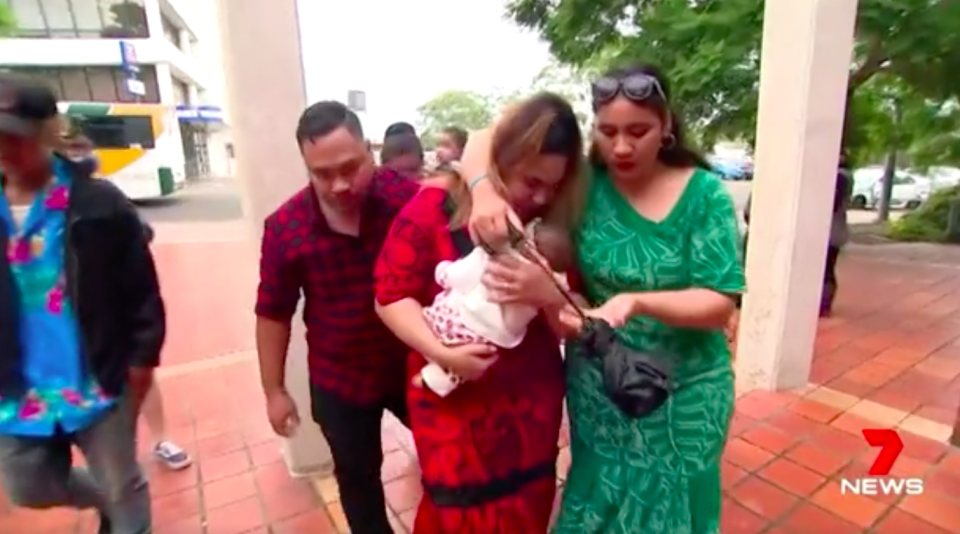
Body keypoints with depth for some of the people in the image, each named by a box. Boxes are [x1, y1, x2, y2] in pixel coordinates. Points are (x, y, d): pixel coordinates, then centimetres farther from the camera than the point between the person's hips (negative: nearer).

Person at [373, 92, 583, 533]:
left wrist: (546, 289, -26)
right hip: (452, 399, -3)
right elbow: (391, 297, -11)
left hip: (531, 401, 4)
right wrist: (442, 352, -24)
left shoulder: (553, 224, -3)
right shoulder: (433, 209, -12)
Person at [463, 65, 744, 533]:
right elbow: (482, 149, -6)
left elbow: (719, 305, -15)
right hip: (598, 388, 1)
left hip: (682, 393, 0)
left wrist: (637, 302, -33)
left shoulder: (704, 195, -11)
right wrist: (485, 190, -29)